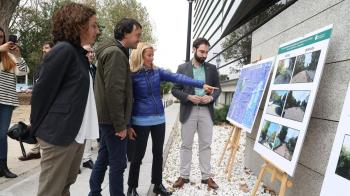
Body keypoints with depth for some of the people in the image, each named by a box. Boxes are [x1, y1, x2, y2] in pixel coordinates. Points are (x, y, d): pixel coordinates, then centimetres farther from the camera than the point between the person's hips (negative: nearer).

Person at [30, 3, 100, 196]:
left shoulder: (78, 53, 14)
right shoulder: (63, 50, -14)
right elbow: (42, 90, -12)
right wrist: (37, 128, -3)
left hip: (75, 133, 9)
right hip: (59, 133, -9)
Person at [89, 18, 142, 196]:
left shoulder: (112, 50, 16)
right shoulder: (116, 53, -16)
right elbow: (114, 91, -23)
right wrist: (120, 124, -20)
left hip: (106, 117, 10)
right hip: (112, 119, -10)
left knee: (104, 157, 18)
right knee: (118, 163, -1)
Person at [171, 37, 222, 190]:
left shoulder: (212, 69, 8)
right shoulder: (182, 68, 2)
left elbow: (218, 88, 10)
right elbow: (175, 90, 1)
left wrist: (211, 97, -11)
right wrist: (188, 97, -15)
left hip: (206, 111, 2)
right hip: (189, 111, -1)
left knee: (205, 145, 9)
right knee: (186, 145, 7)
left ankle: (206, 176, 20)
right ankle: (184, 176, 19)